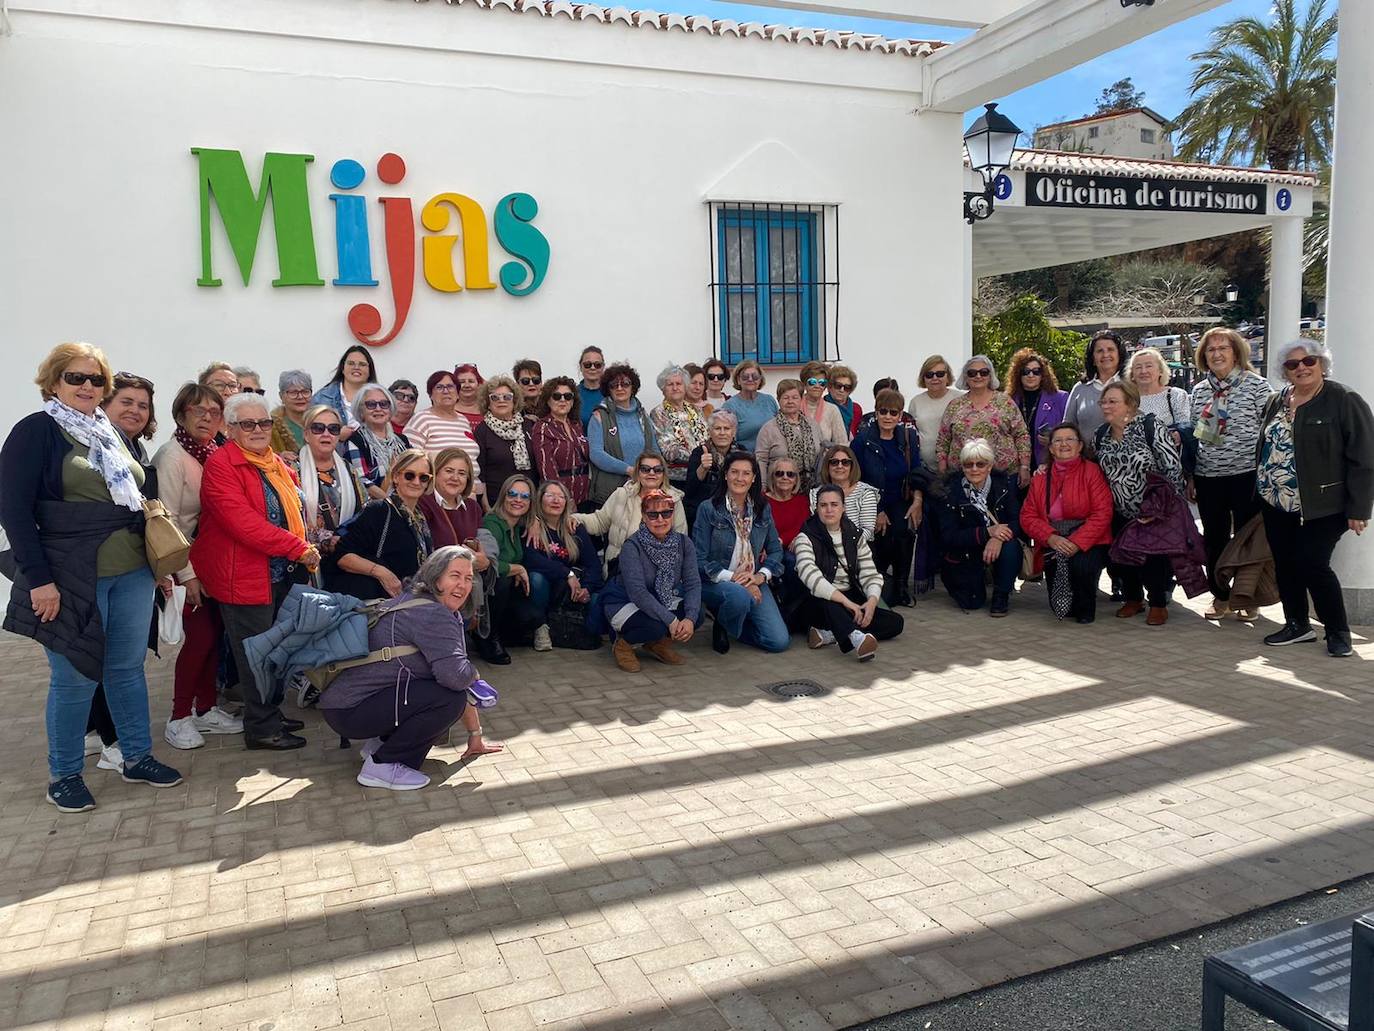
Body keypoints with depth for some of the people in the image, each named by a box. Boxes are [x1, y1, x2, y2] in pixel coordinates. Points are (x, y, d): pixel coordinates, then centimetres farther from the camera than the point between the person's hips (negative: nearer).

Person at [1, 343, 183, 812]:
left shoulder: (111, 434, 14)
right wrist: (38, 578, -17)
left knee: (128, 668, 13)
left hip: (132, 574, 6)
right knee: (74, 678, 3)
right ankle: (63, 775, 19)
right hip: (71, 578, -6)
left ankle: (137, 758, 25)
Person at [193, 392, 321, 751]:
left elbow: (293, 511, 27)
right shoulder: (220, 465, -13)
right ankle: (261, 729, 10)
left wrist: (303, 551, 8)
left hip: (283, 573, 8)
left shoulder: (275, 462, 14)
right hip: (245, 576, -8)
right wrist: (299, 548, -23)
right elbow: (244, 523, -23)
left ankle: (271, 713, 30)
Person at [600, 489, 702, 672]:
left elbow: (693, 583, -13)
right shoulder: (632, 546, -23)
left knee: (696, 614, -21)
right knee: (655, 626, -34)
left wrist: (690, 618, -30)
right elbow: (638, 592, -30)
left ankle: (659, 644, 8)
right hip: (624, 603, -5)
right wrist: (670, 620, -35)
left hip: (663, 602, 5)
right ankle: (623, 644, 0)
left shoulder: (683, 542, -8)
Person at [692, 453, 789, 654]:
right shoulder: (708, 509, -7)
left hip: (753, 582, 4)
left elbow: (775, 549, 11)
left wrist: (762, 575, -8)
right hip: (714, 582, -4)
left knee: (779, 641, -11)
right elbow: (700, 559, -11)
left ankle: (733, 625, 19)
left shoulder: (762, 510, 7)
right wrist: (732, 578, -19)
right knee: (739, 595, -40)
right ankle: (721, 628, -4)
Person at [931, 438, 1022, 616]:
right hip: (964, 555, -1)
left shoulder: (1005, 483, -7)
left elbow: (1018, 521, -13)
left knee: (1011, 547, -31)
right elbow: (948, 537, -19)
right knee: (972, 603, -14)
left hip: (996, 548, 2)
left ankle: (1001, 595, -7)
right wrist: (987, 532, -30)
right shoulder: (950, 492, -12)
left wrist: (998, 537, -35)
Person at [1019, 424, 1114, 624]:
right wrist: (1051, 538, -16)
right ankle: (1067, 607, 21)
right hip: (1053, 543, 2)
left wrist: (1077, 542, -23)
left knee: (1081, 564, -34)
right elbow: (1028, 516, 2)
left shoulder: (1092, 471, -2)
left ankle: (1085, 609, -3)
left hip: (1087, 542, -2)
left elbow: (1102, 514, -11)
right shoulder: (1041, 476, 9)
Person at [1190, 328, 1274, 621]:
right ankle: (1220, 596, 21)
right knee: (1214, 539, 9)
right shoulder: (1199, 390, 10)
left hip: (1247, 475, -4)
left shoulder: (1257, 385, -3)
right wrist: (1190, 477, 13)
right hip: (1208, 476, 4)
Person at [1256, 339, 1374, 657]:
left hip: (1321, 508, -6)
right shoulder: (1277, 402, 11)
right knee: (1285, 566, 10)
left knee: (1312, 566, -8)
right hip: (1277, 505, 6)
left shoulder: (1345, 401, -8)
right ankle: (1296, 625, 25)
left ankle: (1338, 631, 10)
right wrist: (1262, 492, 13)